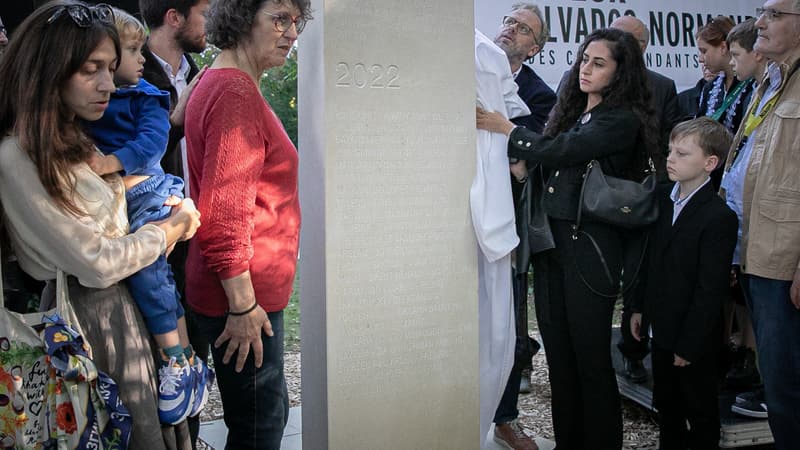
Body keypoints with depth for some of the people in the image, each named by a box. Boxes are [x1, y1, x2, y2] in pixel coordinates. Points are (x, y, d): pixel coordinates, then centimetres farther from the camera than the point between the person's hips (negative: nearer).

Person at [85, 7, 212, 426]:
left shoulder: (145, 98, 2)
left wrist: (113, 162, -28)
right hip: (105, 201, 3)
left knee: (145, 261, -17)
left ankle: (180, 361, -10)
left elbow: (153, 141, -13)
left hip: (145, 191, -3)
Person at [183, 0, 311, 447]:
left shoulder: (221, 84, 14)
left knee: (273, 412, 22)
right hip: (244, 296, -11)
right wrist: (243, 305, -21)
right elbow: (224, 216, -25)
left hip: (246, 292, 11)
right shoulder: (236, 94, -20)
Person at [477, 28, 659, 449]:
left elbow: (561, 150, -19)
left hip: (590, 250, -7)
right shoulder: (572, 111, 15)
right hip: (550, 243, 7)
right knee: (558, 355, 13)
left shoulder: (622, 120, -8)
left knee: (591, 358, 2)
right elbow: (548, 165, 12)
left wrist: (506, 129, -12)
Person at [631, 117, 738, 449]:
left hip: (693, 337, -7)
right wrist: (639, 307, 10)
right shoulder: (663, 200, 4)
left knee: (701, 412, 12)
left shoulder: (719, 218, -20)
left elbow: (710, 290, -19)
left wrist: (689, 345, -17)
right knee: (666, 404, 22)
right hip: (662, 326, 7)